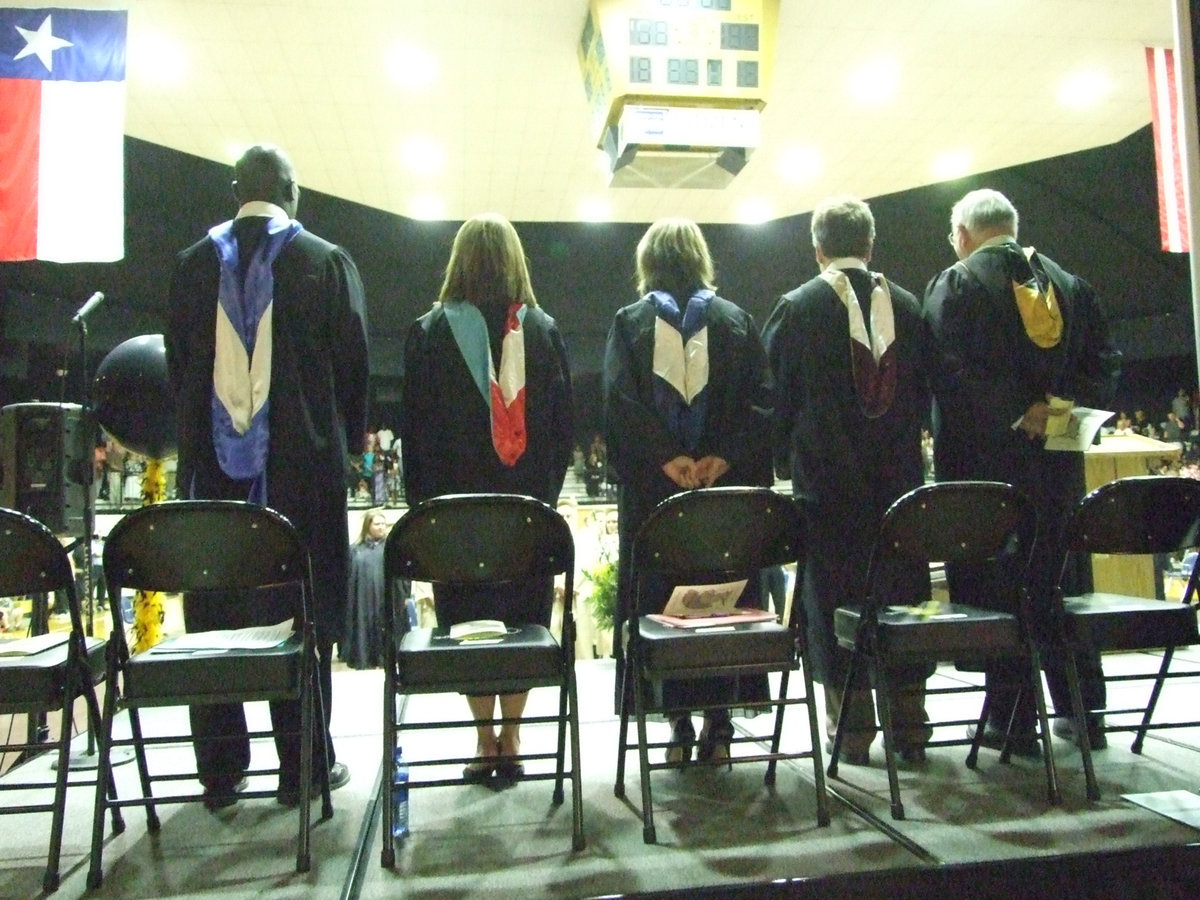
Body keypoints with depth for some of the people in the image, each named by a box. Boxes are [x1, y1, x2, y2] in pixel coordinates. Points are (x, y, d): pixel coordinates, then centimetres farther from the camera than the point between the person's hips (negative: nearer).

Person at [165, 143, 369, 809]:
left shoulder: (194, 265, 6)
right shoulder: (327, 263, -2)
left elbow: (178, 364, 11)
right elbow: (353, 362, -1)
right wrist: (346, 442, 12)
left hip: (213, 468, 3)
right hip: (304, 465, -2)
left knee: (213, 613, 10)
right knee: (305, 612, 6)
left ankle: (220, 770, 18)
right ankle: (303, 765, 13)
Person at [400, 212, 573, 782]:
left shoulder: (429, 332, -2)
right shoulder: (544, 331, 2)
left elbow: (414, 425, 0)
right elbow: (563, 421, 5)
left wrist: (421, 499, 8)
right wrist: (547, 490, 12)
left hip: (456, 500, -1)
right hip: (530, 503, 2)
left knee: (468, 622, 7)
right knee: (523, 619, 9)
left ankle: (485, 740, 11)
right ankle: (511, 740, 14)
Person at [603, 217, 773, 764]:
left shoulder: (629, 322, 3)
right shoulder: (736, 320, 8)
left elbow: (621, 402, -10)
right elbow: (758, 401, -2)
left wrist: (667, 459, -15)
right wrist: (724, 457, -10)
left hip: (653, 490, -1)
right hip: (730, 485, 2)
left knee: (663, 600, 5)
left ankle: (679, 720, 7)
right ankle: (720, 717, 12)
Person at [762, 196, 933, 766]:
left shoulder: (796, 309, -4)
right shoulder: (907, 306, 6)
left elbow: (778, 397, -2)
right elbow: (924, 391, 11)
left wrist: (787, 459, 10)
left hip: (827, 478, -3)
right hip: (898, 477, 3)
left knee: (834, 600, 4)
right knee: (903, 597, 9)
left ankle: (852, 728, 10)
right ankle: (909, 728, 17)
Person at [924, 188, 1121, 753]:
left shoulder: (954, 285, -7)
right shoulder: (1071, 286, 10)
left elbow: (951, 372, -16)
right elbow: (1104, 367, 5)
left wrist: (1014, 416, -7)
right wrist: (1050, 407, -3)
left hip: (983, 463, -5)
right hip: (1056, 467, 5)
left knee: (995, 589, 3)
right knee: (1058, 584, 16)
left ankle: (1012, 721, 9)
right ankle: (1083, 711, 25)